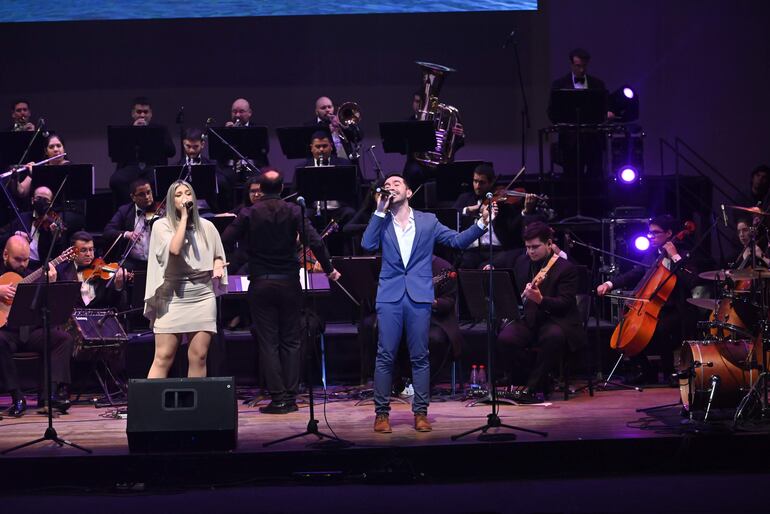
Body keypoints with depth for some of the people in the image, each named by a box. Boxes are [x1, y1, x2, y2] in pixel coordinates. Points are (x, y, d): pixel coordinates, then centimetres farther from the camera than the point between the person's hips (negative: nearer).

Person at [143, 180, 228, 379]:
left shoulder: (206, 226, 9)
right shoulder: (162, 225, 0)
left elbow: (218, 256, 22)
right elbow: (174, 249, -18)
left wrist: (217, 267, -1)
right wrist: (184, 217, -10)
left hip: (203, 297, 3)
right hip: (172, 297, -3)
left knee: (198, 357, 1)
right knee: (163, 357, -6)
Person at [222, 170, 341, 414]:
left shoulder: (248, 214, -4)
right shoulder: (294, 211, -3)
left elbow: (225, 241, -5)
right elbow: (315, 242, -9)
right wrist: (329, 269, 3)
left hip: (260, 284, -1)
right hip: (289, 283, 1)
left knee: (268, 343, 3)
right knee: (291, 341, 9)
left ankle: (278, 398, -1)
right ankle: (291, 398, 7)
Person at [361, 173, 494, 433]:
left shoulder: (428, 221, 10)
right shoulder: (382, 222, 11)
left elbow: (457, 240, 6)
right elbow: (367, 245, -6)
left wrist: (481, 224, -7)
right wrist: (380, 211, -7)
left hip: (419, 297, 0)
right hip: (389, 296, 0)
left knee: (420, 357, 3)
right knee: (385, 356, -1)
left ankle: (421, 412, 9)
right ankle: (381, 412, 5)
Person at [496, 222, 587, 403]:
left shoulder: (566, 268, -5)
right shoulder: (522, 262, 13)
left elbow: (564, 303, -16)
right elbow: (514, 292, 27)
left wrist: (540, 299, -31)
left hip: (556, 319, -4)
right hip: (529, 320, 4)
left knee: (553, 337, -40)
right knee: (505, 339, -27)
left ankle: (531, 387, -24)